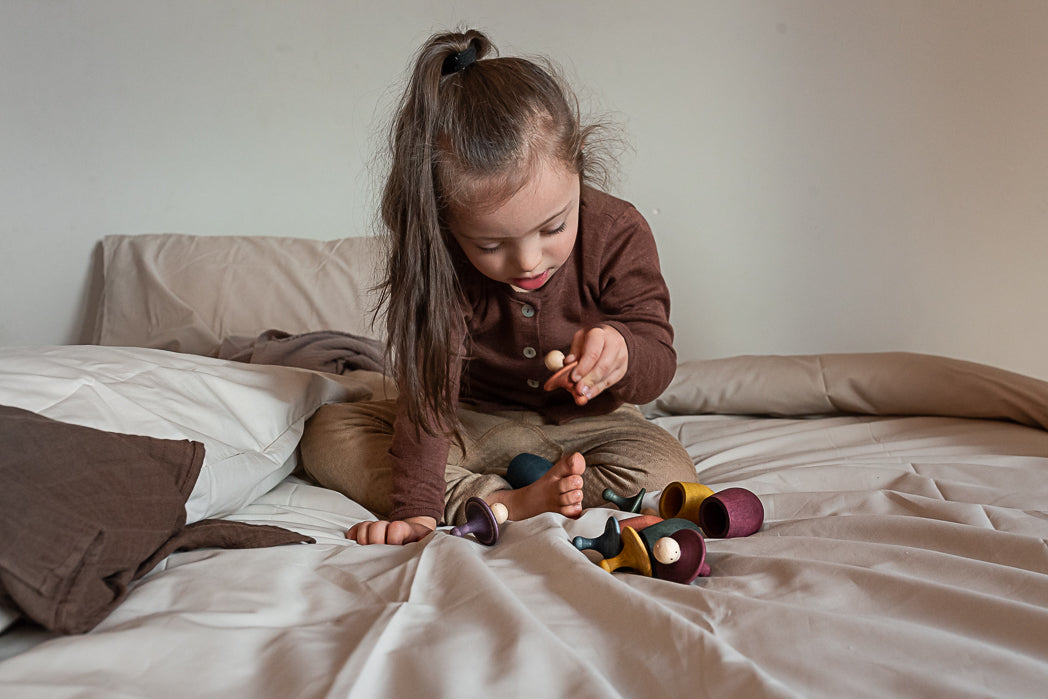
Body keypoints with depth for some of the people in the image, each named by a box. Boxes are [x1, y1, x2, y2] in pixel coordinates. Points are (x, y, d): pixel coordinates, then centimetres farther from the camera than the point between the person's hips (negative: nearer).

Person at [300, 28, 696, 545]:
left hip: (582, 424, 0)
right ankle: (508, 503, -28)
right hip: (475, 423, 1)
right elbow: (427, 393, -25)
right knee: (326, 435, -16)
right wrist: (414, 509, -34)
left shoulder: (617, 235, -22)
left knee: (671, 475, -30)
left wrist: (622, 351, -42)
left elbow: (658, 361, -17)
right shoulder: (438, 263, -23)